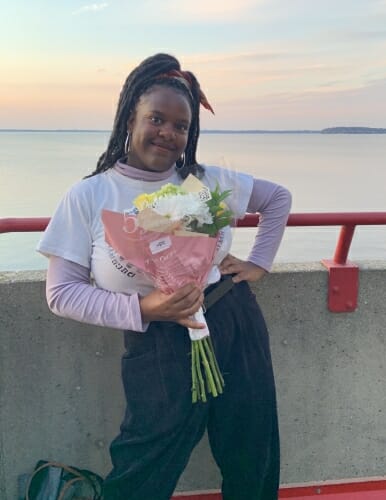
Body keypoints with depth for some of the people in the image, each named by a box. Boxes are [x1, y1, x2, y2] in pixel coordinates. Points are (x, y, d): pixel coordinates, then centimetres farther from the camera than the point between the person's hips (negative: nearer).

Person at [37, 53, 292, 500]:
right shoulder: (89, 196, -5)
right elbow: (61, 292, -8)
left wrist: (258, 263, 8)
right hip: (161, 349, -3)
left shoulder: (210, 182, 3)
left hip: (238, 331, 4)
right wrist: (141, 309, -19)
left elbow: (277, 197, 19)